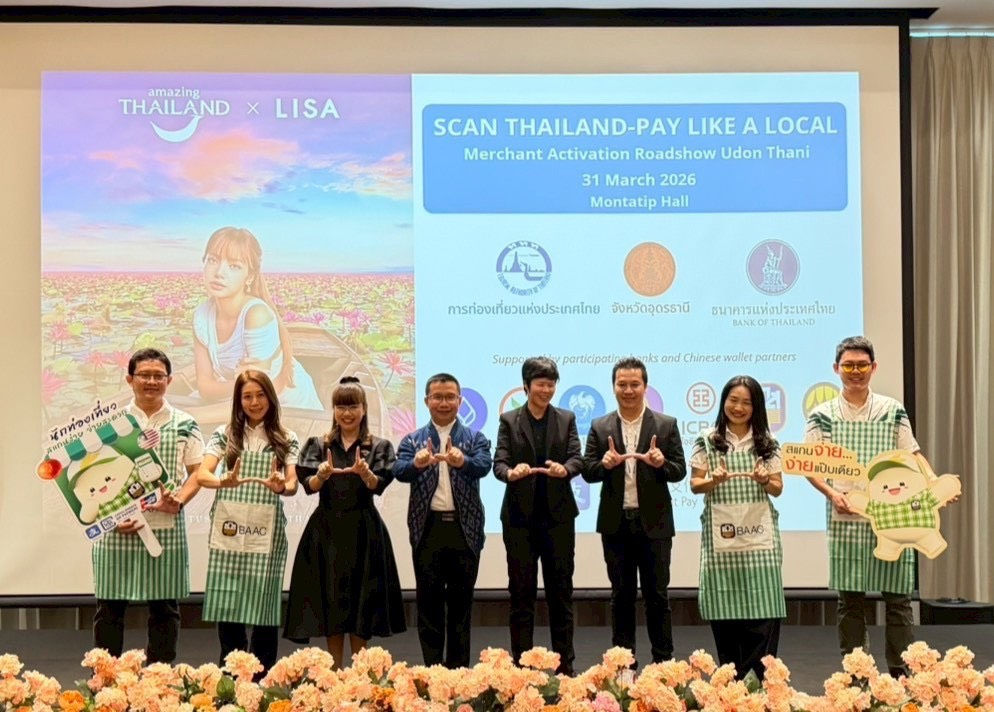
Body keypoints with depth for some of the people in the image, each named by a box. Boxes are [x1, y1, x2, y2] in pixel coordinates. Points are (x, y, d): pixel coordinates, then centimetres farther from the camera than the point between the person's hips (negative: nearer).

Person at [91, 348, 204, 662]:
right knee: (109, 607, 4)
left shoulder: (184, 425, 6)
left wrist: (178, 500, -11)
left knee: (164, 607, 6)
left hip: (167, 528, 1)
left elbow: (197, 472, 8)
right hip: (117, 529, 0)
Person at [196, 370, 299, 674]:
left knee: (264, 605, 3)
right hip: (229, 530, 0)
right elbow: (201, 475, -6)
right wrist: (224, 482, -28)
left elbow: (293, 484, -3)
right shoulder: (224, 434, 6)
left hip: (266, 531, 0)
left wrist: (281, 487, -27)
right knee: (227, 604, 1)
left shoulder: (286, 439, 7)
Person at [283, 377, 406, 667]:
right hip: (327, 529, 1)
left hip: (363, 531, -1)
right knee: (330, 600, 3)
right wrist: (323, 474, -26)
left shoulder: (378, 446, 5)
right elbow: (309, 485, -4)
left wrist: (363, 471, -31)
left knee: (361, 601, 1)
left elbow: (378, 486, -10)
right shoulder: (318, 445, 8)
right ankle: (335, 669, 12)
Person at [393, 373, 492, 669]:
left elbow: (484, 465, -12)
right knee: (429, 600, 4)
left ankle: (459, 668, 14)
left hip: (465, 529, 0)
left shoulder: (475, 438, 7)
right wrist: (417, 463, -33)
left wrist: (462, 461, -36)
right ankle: (432, 667, 10)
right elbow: (399, 471, -10)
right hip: (428, 528, 0)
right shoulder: (412, 440, 7)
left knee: (461, 600, 6)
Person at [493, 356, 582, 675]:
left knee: (560, 589, 5)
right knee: (521, 591, 3)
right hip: (520, 515, -1)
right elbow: (499, 461, -4)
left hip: (558, 514, 1)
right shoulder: (509, 420, 5)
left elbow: (577, 457, -2)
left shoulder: (566, 419, 8)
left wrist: (565, 469, -25)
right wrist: (510, 473, -27)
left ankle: (564, 664, 11)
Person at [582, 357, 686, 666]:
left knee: (657, 595, 4)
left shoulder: (666, 425, 2)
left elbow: (679, 471, 1)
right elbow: (587, 471, 2)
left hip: (654, 522, -1)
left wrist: (661, 464, -20)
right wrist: (604, 464, -19)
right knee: (621, 595, 9)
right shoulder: (600, 427, 5)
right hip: (616, 524, 1)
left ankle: (663, 662, 12)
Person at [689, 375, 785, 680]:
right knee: (724, 610, 1)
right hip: (720, 538, -1)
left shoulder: (768, 442, 9)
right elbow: (695, 485, 5)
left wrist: (765, 481, -13)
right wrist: (714, 481, -16)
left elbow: (778, 489, 9)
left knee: (762, 609, -6)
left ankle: (761, 682, 1)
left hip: (759, 536, 1)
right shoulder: (707, 441, 6)